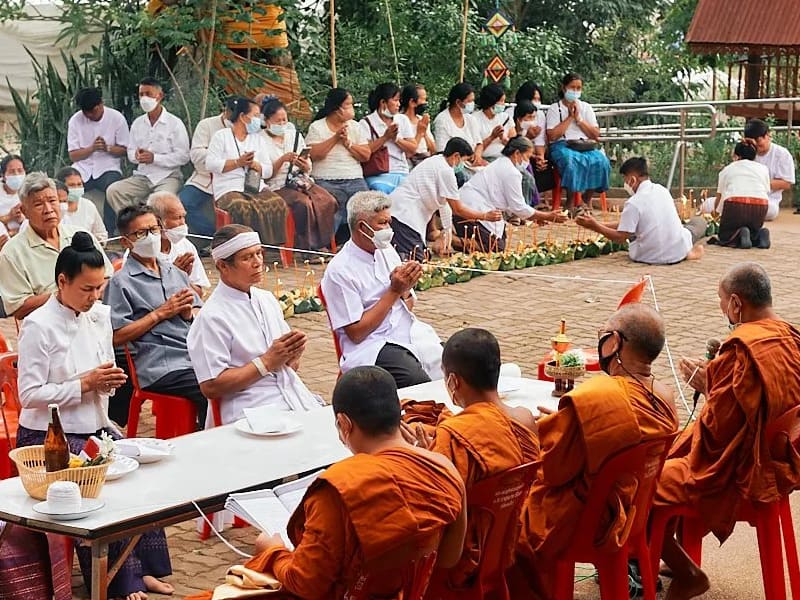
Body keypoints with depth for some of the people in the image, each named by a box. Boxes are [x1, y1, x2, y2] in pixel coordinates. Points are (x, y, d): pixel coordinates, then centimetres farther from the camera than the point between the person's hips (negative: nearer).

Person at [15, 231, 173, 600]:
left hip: (95, 427, 7)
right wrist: (85, 383, -20)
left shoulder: (99, 316, 6)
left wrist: (110, 380, -8)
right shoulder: (38, 326, -14)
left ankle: (142, 569, -4)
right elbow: (29, 394, -17)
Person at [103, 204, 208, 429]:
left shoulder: (175, 272, 23)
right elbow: (116, 337, -6)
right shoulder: (121, 282, 2)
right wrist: (160, 313, -4)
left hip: (198, 357, 6)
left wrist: (189, 313, 2)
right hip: (161, 368, -6)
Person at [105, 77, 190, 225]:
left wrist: (154, 158, -17)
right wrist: (136, 155, -9)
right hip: (142, 176, 6)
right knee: (113, 191, -18)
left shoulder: (175, 123, -3)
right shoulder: (137, 123, 15)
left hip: (167, 176, -5)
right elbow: (130, 152, 17)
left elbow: (183, 157, -9)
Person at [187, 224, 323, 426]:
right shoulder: (212, 317, -6)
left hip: (296, 401, 8)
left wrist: (293, 353, -1)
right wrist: (267, 362, -10)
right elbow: (211, 387, -12)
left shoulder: (268, 300, 17)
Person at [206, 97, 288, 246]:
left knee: (278, 205, -28)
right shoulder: (221, 136, 12)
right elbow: (210, 164, -2)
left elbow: (268, 171, 16)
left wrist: (255, 165, -5)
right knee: (243, 209, -38)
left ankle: (276, 246, -26)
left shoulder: (259, 139, 24)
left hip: (257, 187, 4)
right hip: (229, 188, -4)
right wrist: (238, 162, -8)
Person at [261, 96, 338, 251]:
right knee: (304, 203, -33)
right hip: (278, 186, -5)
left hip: (301, 181, 5)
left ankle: (322, 243, -13)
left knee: (328, 201, -22)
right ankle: (307, 246, -21)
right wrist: (282, 160, -18)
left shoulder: (295, 135, 17)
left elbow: (308, 169, 16)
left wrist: (305, 166, -8)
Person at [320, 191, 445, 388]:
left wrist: (406, 288, -4)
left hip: (410, 333, 7)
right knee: (419, 382, -32)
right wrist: (394, 291, -12)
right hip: (372, 347, -7)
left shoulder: (387, 251, 12)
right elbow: (356, 333, -12)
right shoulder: (339, 271, -9)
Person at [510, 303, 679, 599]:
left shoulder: (590, 399, -30)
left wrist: (547, 427, 0)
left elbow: (552, 470, -19)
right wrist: (562, 421, 13)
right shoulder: (664, 398, -6)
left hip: (579, 523, -8)